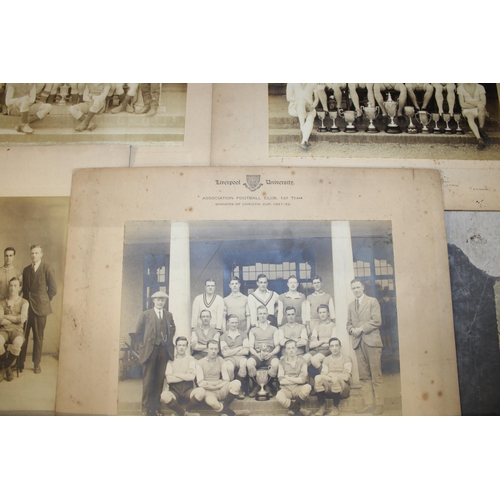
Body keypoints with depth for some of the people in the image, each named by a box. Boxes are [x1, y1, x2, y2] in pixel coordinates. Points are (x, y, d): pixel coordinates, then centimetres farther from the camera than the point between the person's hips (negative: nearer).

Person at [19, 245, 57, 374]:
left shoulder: (47, 269, -4)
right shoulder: (26, 270, 11)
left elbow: (53, 289, -3)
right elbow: (23, 287, 18)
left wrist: (44, 300, 1)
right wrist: (26, 299, 6)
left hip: (40, 308, -3)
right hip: (26, 306, 4)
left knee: (38, 337, 5)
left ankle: (37, 363, 16)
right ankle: (21, 362, 16)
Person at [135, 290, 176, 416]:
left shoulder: (169, 315, 10)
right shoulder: (145, 314, 2)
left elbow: (173, 330, 20)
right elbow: (139, 331, 4)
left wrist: (168, 341, 10)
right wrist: (146, 342, 2)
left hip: (164, 350, 3)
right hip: (150, 350, -3)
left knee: (160, 379, 6)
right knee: (148, 380, 0)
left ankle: (156, 406, 15)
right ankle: (146, 407, 10)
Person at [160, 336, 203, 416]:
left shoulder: (191, 359, 7)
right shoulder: (171, 360, 6)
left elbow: (192, 377, -9)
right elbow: (169, 379, -8)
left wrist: (175, 374, -5)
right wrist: (186, 376, -6)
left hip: (188, 390, 1)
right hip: (174, 391, 0)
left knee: (201, 391, -31)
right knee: (164, 395, -34)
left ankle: (181, 412, -10)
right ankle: (187, 414, -17)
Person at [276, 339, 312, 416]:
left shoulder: (302, 361, 2)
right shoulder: (282, 362, 2)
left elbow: (303, 379, -8)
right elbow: (281, 381, -6)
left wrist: (288, 378, -6)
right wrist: (297, 380, -6)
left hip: (298, 388, 1)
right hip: (286, 388, -1)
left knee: (307, 387, -33)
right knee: (279, 396, -35)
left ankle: (294, 408, -10)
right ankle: (300, 410, -15)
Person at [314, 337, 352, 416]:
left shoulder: (346, 359, 1)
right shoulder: (326, 359, 11)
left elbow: (346, 377, -12)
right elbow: (323, 375, -3)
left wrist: (331, 376, -9)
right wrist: (332, 378, -21)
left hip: (343, 389, -2)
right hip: (329, 389, 3)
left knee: (335, 379, -36)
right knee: (318, 378, -27)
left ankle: (335, 408, -21)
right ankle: (322, 406, -18)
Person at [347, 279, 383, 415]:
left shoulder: (372, 301, 5)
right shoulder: (350, 306, 19)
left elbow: (377, 321, -5)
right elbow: (348, 323, 18)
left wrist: (361, 328, -10)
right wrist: (351, 329, -4)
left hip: (371, 341, -4)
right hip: (358, 342, 4)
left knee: (376, 375, -4)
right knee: (364, 376, 3)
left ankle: (379, 404, 2)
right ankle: (368, 404, 8)